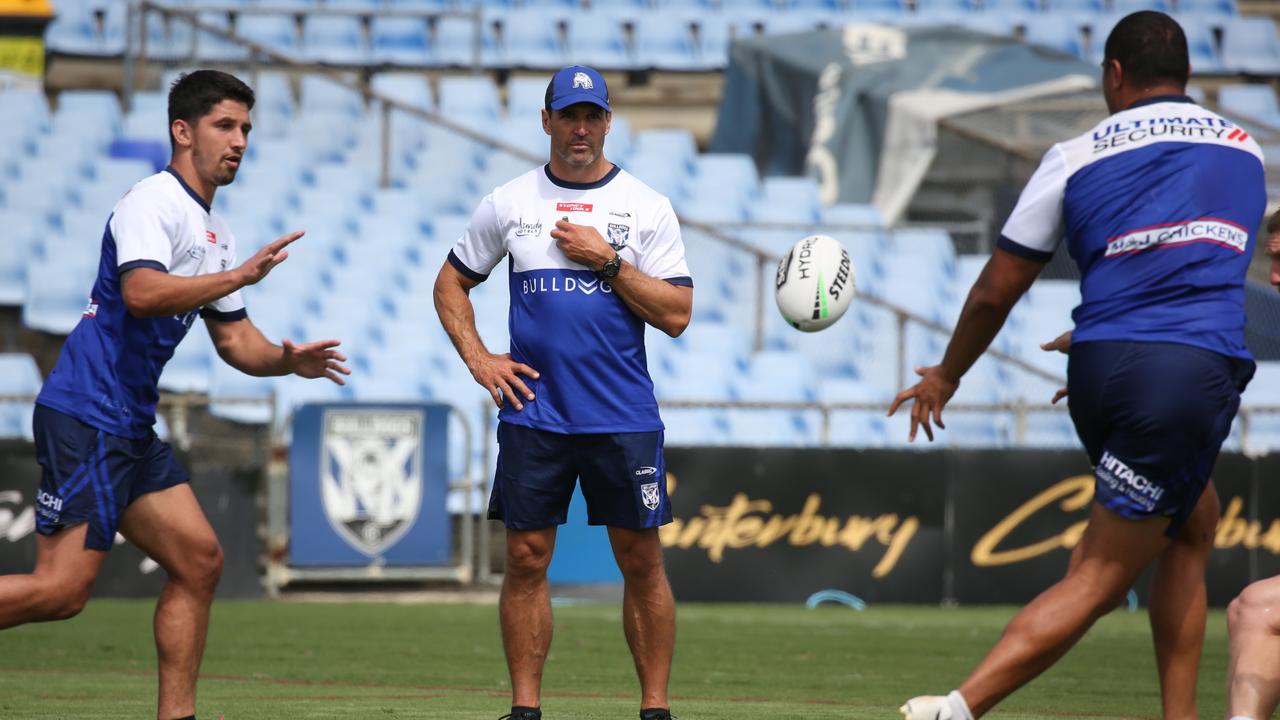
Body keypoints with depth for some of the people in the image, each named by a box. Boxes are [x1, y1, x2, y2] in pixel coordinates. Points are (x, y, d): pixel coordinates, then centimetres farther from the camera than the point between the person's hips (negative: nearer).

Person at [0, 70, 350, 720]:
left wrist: (288, 360, 4)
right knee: (62, 588, -16)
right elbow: (141, 292, -28)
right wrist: (241, 275, -25)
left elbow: (233, 339, 23)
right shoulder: (151, 203, -10)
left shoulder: (215, 234, 20)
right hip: (86, 416, -10)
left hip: (130, 424, 10)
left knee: (198, 559, 6)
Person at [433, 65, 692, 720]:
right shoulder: (508, 204, 7)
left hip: (624, 416, -1)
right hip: (533, 414, 1)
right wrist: (477, 358, 4)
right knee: (527, 558, 0)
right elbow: (451, 283, 17)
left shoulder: (646, 207, 3)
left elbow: (676, 314, -2)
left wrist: (608, 259, -11)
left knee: (641, 560, 0)